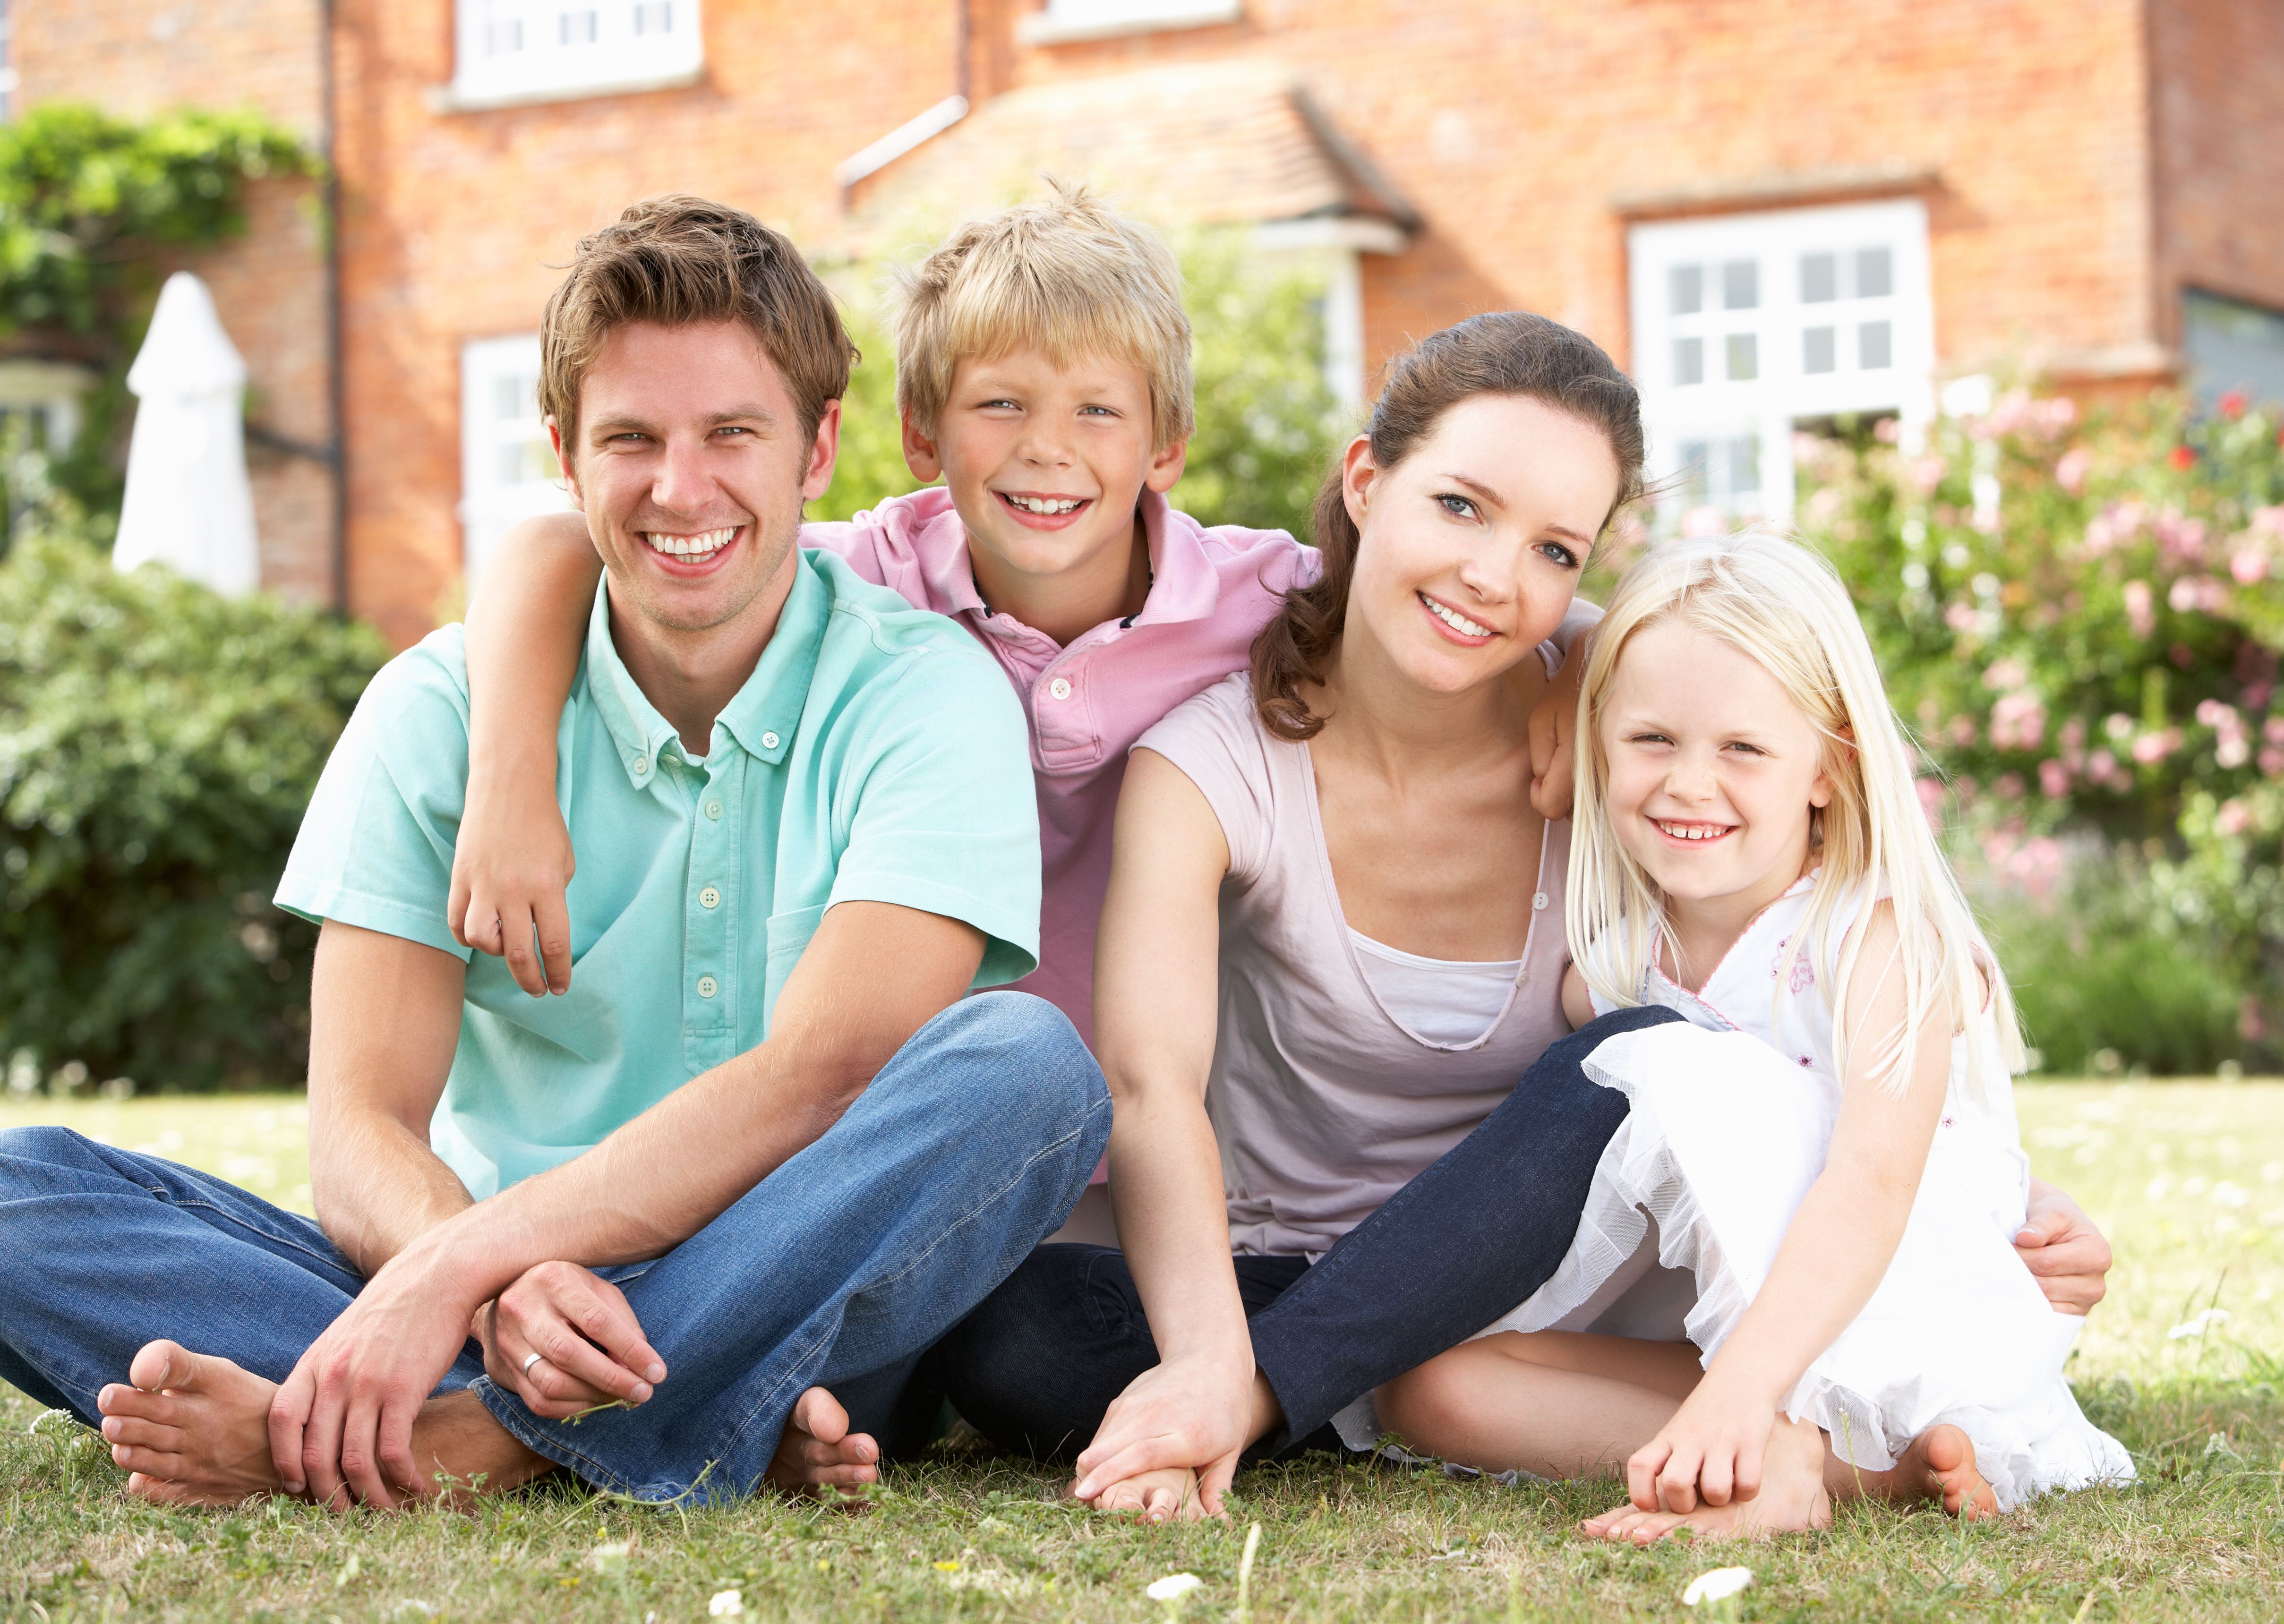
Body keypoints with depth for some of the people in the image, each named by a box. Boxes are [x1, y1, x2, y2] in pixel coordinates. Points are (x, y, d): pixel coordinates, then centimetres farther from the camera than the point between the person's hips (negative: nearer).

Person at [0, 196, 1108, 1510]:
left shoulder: (927, 689, -5)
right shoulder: (445, 706, 2)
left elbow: (822, 1075, -19)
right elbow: (359, 1129, -7)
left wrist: (465, 1258, -30)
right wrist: (499, 1289, -31)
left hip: (798, 1303, -2)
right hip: (468, 1303, 2)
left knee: (1027, 1062, -30)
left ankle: (475, 1443, -34)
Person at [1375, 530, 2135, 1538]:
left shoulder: (1882, 942, -18)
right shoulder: (1607, 961, 0)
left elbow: (1874, 1183, -34)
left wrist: (1743, 1387, -48)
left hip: (1931, 1326, -6)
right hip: (1735, 1333, 7)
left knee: (1699, 1073, -27)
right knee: (1429, 1387, -15)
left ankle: (1795, 1460, -35)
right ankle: (1849, 1463, -27)